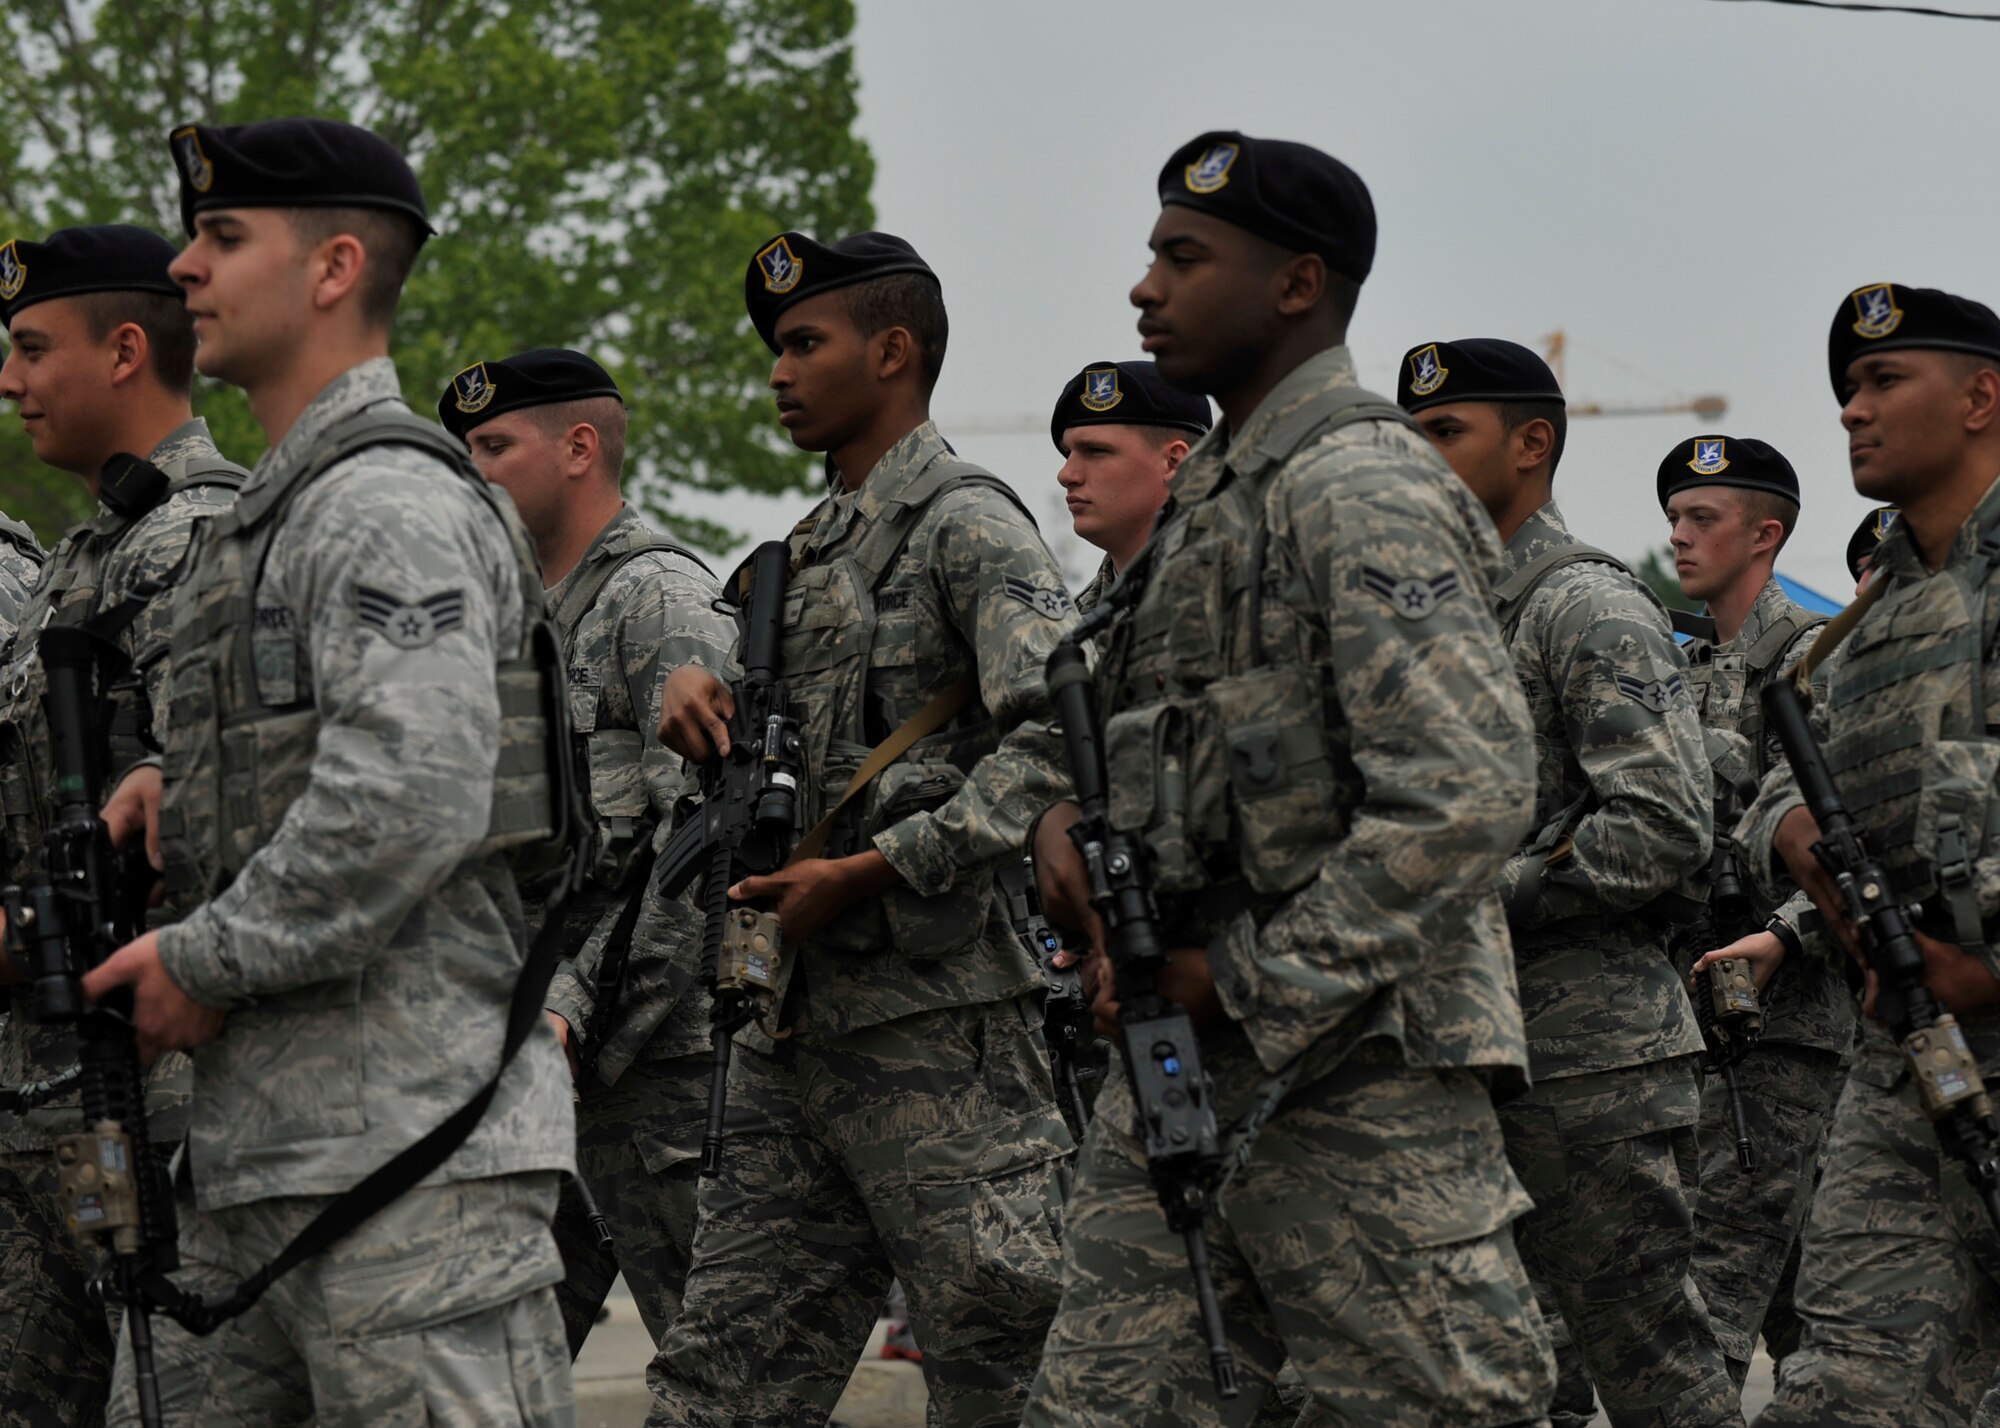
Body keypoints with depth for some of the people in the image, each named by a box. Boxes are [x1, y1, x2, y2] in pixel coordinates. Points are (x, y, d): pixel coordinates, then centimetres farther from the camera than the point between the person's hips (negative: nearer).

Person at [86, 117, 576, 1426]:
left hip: (410, 1135, -10)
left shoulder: (391, 507, -12)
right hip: (254, 1146, 11)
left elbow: (409, 804, -24)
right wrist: (192, 786, 13)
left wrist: (205, 961, -14)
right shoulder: (276, 514, 22)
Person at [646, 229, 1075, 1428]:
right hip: (802, 1024, 9)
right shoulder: (817, 543, 21)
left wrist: (881, 870, -20)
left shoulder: (966, 523, -7)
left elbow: (1059, 737, -19)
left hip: (935, 1025, -9)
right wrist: (697, 690, 6)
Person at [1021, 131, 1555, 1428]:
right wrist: (1073, 814, 5)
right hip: (1179, 1076, 9)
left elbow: (1466, 797, -23)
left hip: (1348, 1066, -9)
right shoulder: (1212, 494, 18)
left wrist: (1245, 979, -17)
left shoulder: (1363, 492, -13)